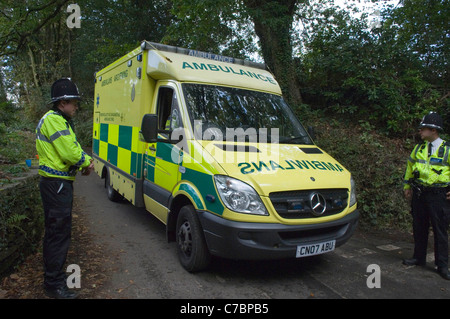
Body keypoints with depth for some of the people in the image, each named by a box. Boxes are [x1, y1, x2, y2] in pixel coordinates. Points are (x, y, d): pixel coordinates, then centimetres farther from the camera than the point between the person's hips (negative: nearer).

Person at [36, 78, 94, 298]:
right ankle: (54, 285, 5)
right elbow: (70, 153, -22)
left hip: (59, 183, 11)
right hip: (56, 184, -11)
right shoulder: (53, 120, -16)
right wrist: (87, 161, -5)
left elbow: (71, 149, 20)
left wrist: (83, 162, 2)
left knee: (55, 232, 20)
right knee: (59, 232, -5)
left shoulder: (61, 121, 18)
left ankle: (54, 274, 35)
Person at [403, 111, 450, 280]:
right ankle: (419, 257, 26)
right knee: (419, 227, 12)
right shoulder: (418, 148, 9)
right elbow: (410, 167, 19)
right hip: (419, 193, 5)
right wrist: (407, 186, 18)